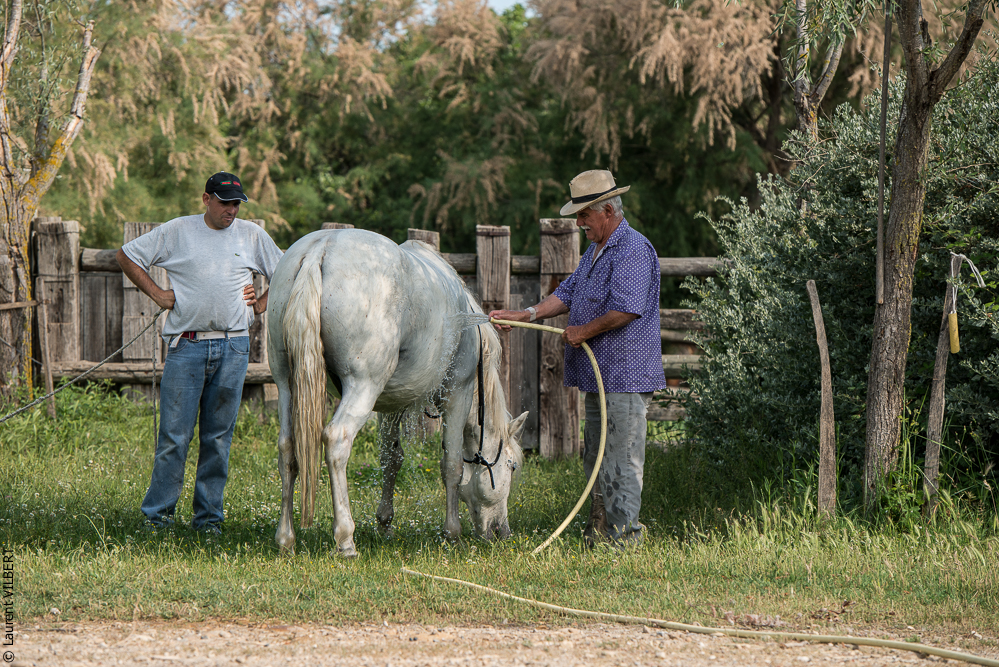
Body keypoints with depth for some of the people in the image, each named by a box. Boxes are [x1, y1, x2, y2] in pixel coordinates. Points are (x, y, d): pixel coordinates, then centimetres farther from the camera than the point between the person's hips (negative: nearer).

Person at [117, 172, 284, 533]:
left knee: (219, 435, 4)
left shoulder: (252, 235, 10)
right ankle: (158, 512, 3)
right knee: (175, 434, -5)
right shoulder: (177, 231, 4)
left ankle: (209, 514, 11)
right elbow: (127, 255, 11)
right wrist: (157, 294, 4)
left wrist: (262, 303, 9)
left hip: (233, 346, 2)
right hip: (186, 346, -2)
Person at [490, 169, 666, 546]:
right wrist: (526, 315, 8)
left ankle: (624, 536, -4)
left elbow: (625, 309, -24)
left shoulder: (633, 250, -15)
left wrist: (583, 332, -13)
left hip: (625, 377, -11)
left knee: (621, 461, -7)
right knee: (595, 459, 15)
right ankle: (597, 533, 22)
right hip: (598, 375, 11)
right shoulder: (596, 250, 19)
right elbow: (568, 293, 20)